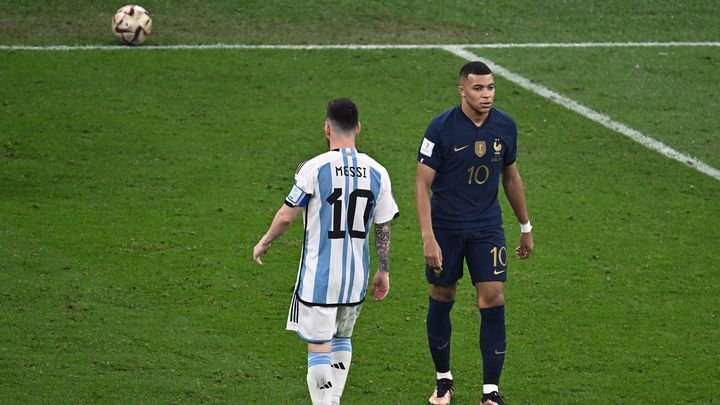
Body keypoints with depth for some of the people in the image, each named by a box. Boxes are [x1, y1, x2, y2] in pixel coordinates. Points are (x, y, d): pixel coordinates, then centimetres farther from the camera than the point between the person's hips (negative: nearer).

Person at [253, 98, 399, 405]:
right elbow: (384, 227, 6)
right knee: (342, 338, 23)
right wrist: (384, 272, 16)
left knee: (319, 346, -2)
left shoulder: (314, 169, -13)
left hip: (319, 275, -5)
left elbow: (286, 216, -8)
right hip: (356, 276, 5)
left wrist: (264, 243, 10)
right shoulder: (377, 172, 1)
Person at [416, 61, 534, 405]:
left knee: (493, 300, -7)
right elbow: (422, 183, -12)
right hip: (445, 228, -2)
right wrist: (428, 238, -20)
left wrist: (525, 228, 18)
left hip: (487, 227, 2)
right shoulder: (441, 128, -14)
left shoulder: (505, 127, -2)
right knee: (442, 299, 9)